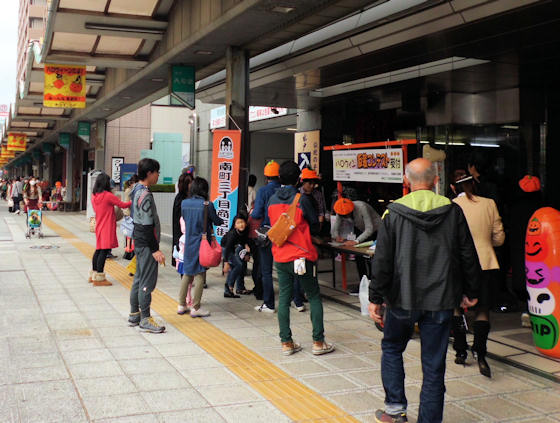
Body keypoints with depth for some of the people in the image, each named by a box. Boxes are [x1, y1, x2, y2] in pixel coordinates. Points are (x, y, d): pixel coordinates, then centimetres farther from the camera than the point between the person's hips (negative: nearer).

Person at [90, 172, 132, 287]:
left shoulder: (94, 196, 6)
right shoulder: (108, 196, -15)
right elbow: (123, 205, -8)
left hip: (99, 226, 8)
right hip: (107, 228, -8)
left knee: (98, 250, 16)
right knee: (104, 251, -5)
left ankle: (93, 275, 24)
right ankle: (99, 278, -5)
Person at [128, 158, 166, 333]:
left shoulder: (138, 189, 13)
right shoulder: (145, 194, -18)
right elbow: (147, 225, -21)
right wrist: (155, 249, -20)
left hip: (140, 242, 10)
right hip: (146, 243, -10)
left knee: (139, 278, 16)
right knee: (148, 281, -5)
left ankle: (134, 315, 24)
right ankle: (145, 319, 1)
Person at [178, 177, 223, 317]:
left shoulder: (184, 203, 0)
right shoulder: (207, 205, -14)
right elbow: (216, 221, -3)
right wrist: (221, 220, 18)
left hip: (188, 242, 5)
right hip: (202, 242, -5)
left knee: (187, 274, 16)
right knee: (200, 275, 3)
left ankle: (181, 305, 20)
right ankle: (196, 308, 5)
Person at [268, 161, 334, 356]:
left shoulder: (272, 201, 3)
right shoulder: (302, 200, -12)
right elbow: (315, 226, -3)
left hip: (280, 257, 5)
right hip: (302, 255, -4)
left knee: (284, 298, 9)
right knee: (314, 297, 7)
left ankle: (286, 343, 11)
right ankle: (318, 342, 8)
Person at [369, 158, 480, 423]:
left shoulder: (393, 213, -6)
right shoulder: (452, 211, -2)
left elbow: (382, 260, -7)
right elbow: (468, 256, 4)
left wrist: (375, 298, 0)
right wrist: (471, 292, 16)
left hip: (403, 299, -1)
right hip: (441, 301, 1)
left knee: (391, 349, 21)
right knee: (434, 364, 9)